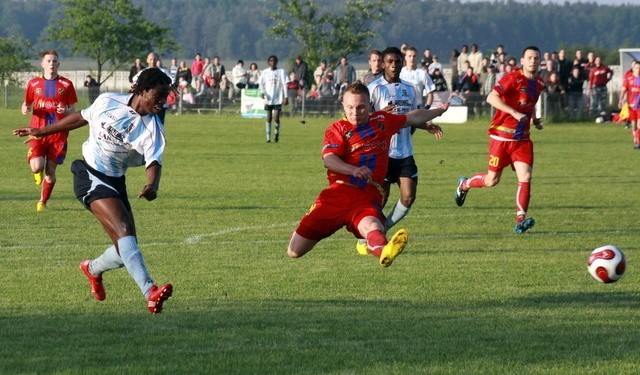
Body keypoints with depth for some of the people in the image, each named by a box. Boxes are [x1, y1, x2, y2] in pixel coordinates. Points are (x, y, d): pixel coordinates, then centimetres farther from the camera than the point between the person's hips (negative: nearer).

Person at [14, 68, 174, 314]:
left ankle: (93, 269, 39)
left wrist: (152, 185, -42)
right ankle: (150, 292, -41)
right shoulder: (107, 102, -8)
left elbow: (153, 161, -19)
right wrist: (43, 131, 20)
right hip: (90, 176, -4)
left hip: (116, 182, 4)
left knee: (126, 250, 2)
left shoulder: (152, 128, -7)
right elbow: (82, 117, 10)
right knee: (123, 230, -26)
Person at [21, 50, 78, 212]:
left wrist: (66, 111, -15)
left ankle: (43, 201, 21)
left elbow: (73, 110, 8)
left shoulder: (66, 85, 5)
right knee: (36, 167, -18)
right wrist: (25, 109, -8)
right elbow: (27, 105, 16)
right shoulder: (33, 83, 7)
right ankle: (38, 173, 20)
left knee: (50, 171, 1)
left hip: (58, 133, 0)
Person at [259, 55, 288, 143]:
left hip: (278, 99, -1)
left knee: (276, 118, -9)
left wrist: (285, 97, -4)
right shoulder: (265, 72, 4)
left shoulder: (281, 72, 2)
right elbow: (261, 83, 1)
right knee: (269, 118, 4)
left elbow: (284, 85, 1)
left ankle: (276, 132, 18)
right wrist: (262, 92, -18)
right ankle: (268, 137, 10)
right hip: (268, 99, 1)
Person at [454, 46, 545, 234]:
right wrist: (515, 113, -30)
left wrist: (534, 119, 12)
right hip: (501, 136, -5)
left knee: (525, 176, -12)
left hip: (522, 138, 5)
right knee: (492, 180, 4)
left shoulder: (538, 84, 11)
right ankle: (464, 184, 34)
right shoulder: (513, 78, -13)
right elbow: (491, 98, -24)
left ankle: (520, 220, -12)